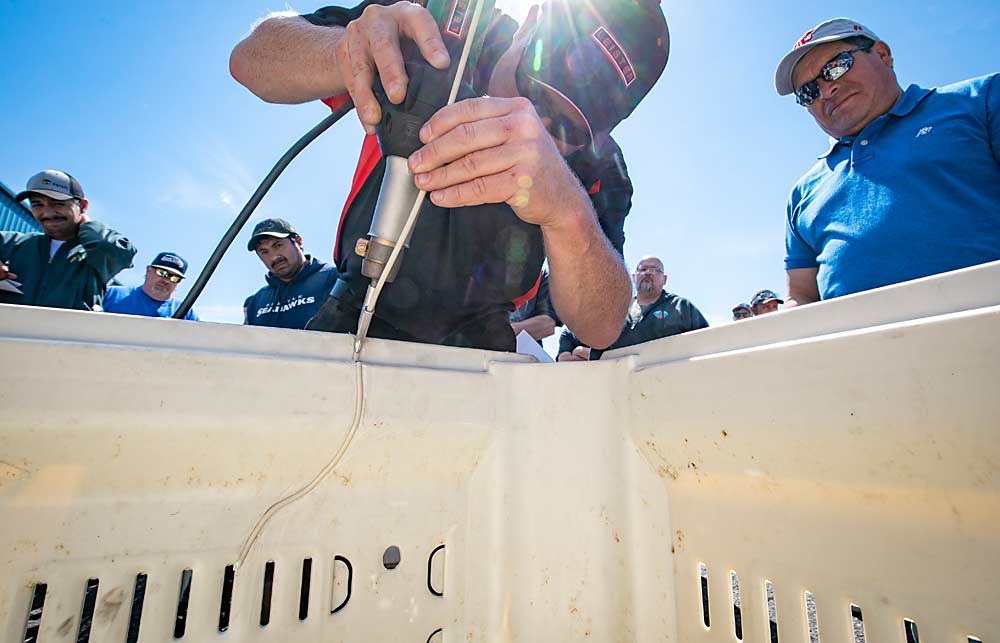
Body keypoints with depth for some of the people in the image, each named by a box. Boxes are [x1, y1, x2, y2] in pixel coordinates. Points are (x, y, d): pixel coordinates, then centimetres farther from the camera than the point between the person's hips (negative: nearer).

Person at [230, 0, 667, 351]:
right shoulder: (442, 35, -11)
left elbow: (602, 330, -23)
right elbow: (250, 59, -14)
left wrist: (567, 212, -43)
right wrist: (347, 51, -36)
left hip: (473, 357, 1)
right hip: (352, 321, 0)